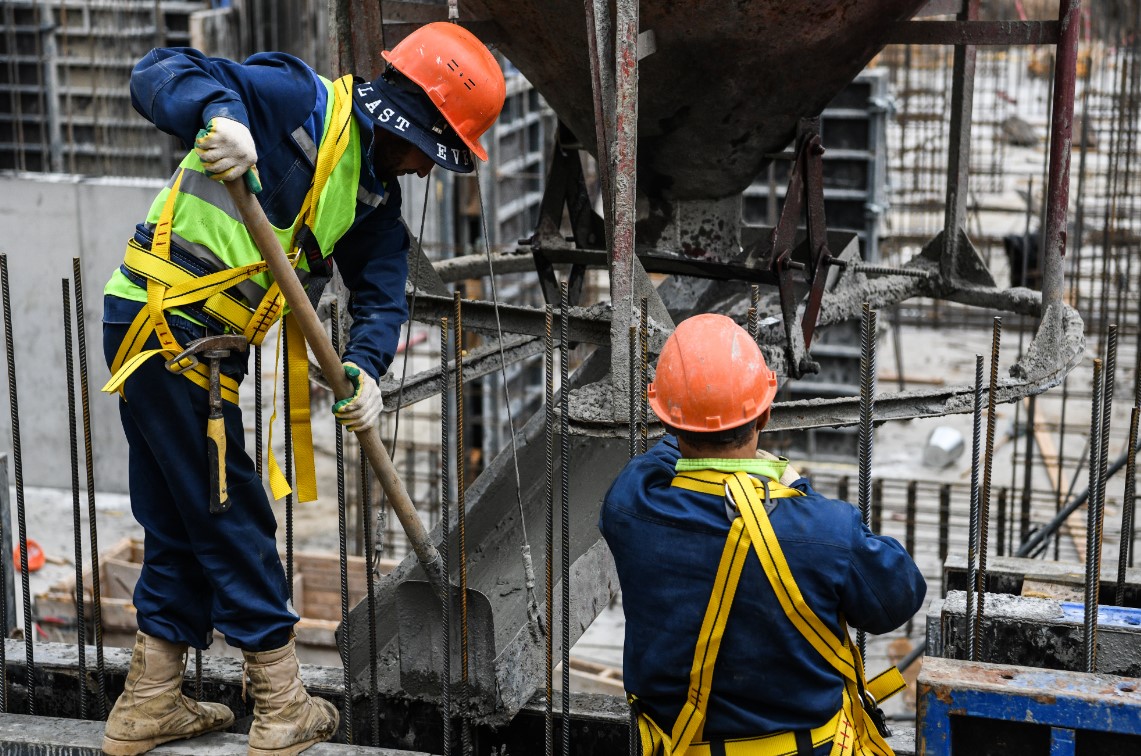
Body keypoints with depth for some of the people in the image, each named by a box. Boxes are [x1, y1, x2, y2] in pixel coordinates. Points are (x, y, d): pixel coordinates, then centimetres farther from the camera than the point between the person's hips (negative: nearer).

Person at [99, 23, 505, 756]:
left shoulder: (375, 195, 12)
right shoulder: (298, 100, -13)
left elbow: (383, 290, 6)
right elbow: (160, 74, -19)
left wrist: (366, 369, -14)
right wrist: (220, 112, -40)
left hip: (203, 344, 9)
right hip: (162, 321, -9)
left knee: (185, 523, 16)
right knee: (232, 518, 0)